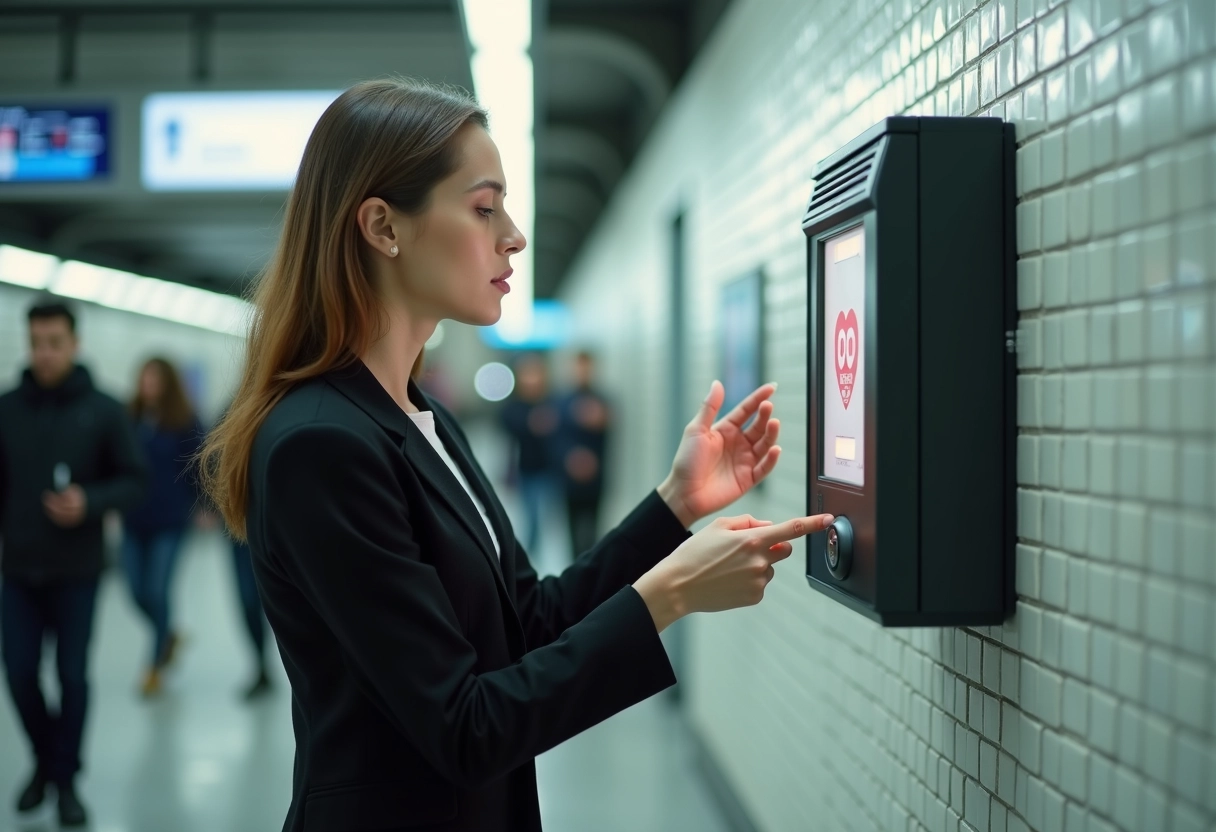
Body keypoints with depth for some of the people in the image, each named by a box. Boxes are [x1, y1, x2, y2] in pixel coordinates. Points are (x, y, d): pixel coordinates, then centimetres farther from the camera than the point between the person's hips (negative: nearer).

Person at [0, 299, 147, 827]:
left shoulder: (103, 411, -4)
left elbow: (134, 480, -2)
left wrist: (90, 502, -19)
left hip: (77, 572, -2)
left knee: (73, 676, 3)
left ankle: (66, 779, 18)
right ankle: (45, 760, 29)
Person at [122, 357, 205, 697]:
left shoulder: (185, 423, -7)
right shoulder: (130, 419, 1)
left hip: (170, 520, -4)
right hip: (134, 520, 4)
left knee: (157, 592, -5)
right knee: (137, 591, 6)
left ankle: (155, 666, 10)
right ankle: (169, 637, 35)